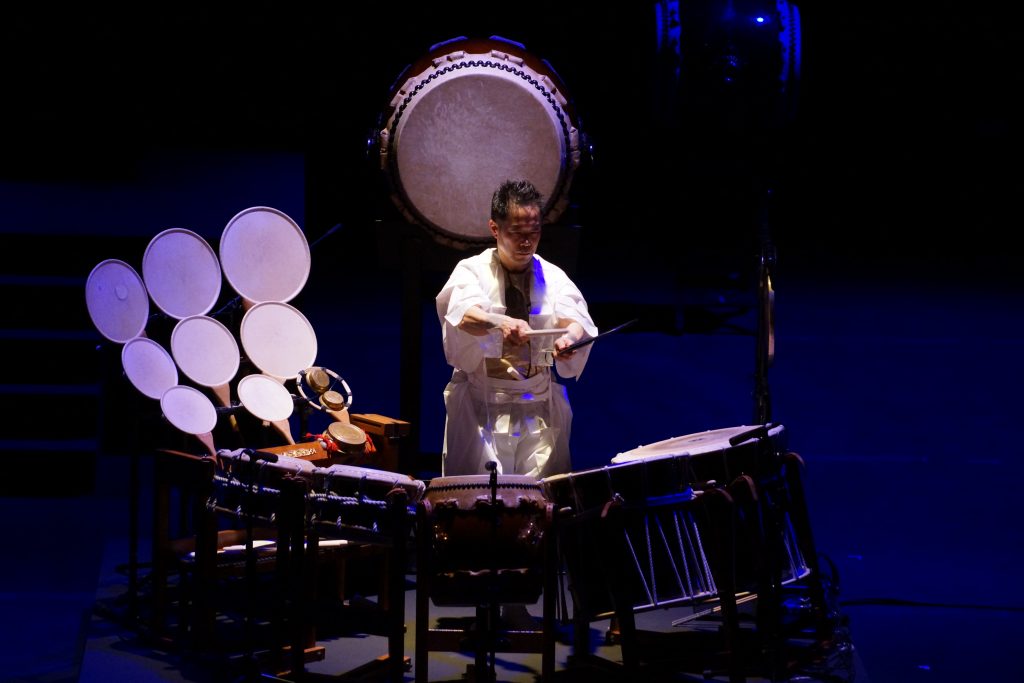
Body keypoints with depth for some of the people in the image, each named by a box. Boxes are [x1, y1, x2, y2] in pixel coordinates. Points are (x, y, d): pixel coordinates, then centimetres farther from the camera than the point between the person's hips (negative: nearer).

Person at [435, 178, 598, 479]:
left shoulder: (553, 276, 8)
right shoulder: (472, 271, -2)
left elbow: (574, 318, -10)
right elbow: (464, 315, -23)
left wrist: (570, 337, -34)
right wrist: (500, 323, -44)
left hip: (541, 408, 2)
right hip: (481, 406, -2)